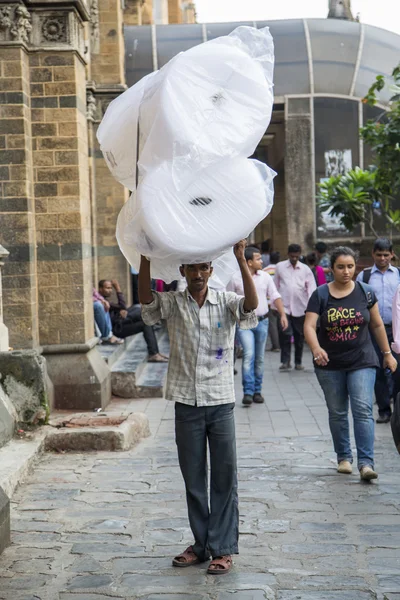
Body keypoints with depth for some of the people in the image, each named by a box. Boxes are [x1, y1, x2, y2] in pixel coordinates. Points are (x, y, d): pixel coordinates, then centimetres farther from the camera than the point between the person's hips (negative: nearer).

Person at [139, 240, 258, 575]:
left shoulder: (226, 302, -1)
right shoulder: (172, 303, 3)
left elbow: (252, 305, -21)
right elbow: (146, 299, -15)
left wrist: (241, 260, -30)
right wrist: (146, 257, -26)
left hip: (221, 402, -2)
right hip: (187, 403, 2)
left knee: (224, 479, 0)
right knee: (193, 479, 10)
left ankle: (223, 548, 7)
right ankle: (201, 544, 21)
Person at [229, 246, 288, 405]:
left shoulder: (265, 277, 4)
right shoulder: (236, 279, -4)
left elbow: (275, 296, 8)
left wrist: (283, 314, -3)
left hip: (262, 321, 3)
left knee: (259, 358, 9)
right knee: (249, 355, -17)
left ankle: (257, 391, 19)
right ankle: (247, 392, -16)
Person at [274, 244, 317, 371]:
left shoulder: (305, 269, 5)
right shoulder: (280, 267, 5)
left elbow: (311, 288, 1)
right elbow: (275, 286, 11)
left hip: (300, 308, 1)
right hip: (284, 307, -1)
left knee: (299, 336, 7)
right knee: (285, 333, -13)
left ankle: (298, 362, 19)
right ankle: (285, 361, -5)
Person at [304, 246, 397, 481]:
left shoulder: (365, 292, 1)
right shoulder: (320, 295, -4)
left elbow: (377, 325, 10)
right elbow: (309, 325, -13)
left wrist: (387, 353, 13)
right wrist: (316, 348, -32)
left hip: (362, 362, -1)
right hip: (330, 365, 1)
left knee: (363, 410, -12)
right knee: (337, 413, 11)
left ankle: (366, 462, -14)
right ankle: (344, 457, 26)